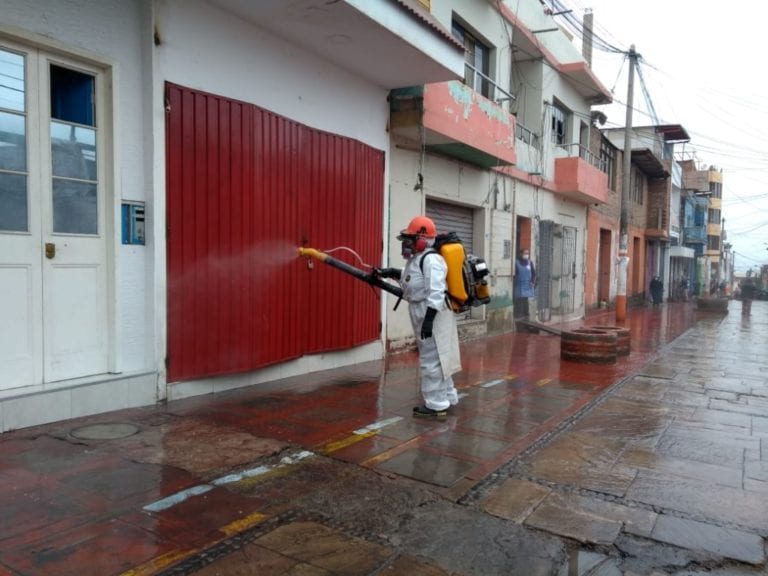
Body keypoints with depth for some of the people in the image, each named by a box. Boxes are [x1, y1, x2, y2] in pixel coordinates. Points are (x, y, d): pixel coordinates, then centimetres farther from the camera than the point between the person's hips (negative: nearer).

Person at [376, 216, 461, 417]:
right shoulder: (418, 259, 14)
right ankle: (447, 397, 29)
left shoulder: (431, 259, -18)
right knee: (437, 358, 17)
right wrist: (392, 273, 29)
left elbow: (436, 292, -25)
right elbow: (412, 278, 34)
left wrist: (429, 319, -29)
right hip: (424, 314, 10)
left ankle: (436, 404, 3)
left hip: (433, 315, -10)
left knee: (431, 360, -5)